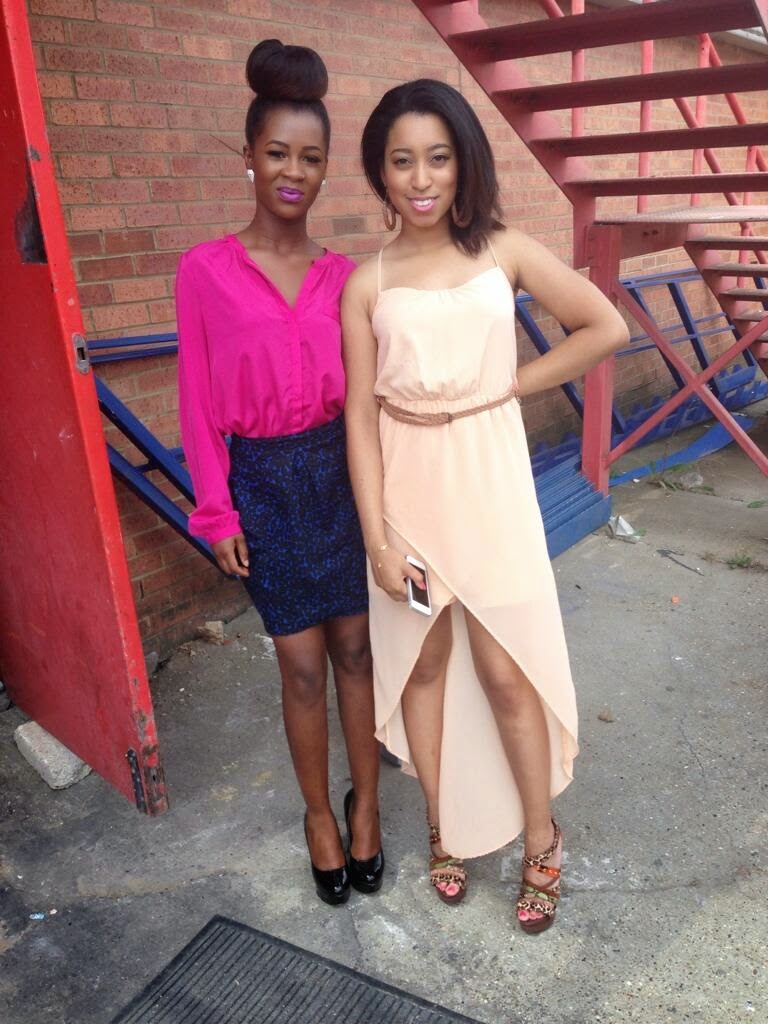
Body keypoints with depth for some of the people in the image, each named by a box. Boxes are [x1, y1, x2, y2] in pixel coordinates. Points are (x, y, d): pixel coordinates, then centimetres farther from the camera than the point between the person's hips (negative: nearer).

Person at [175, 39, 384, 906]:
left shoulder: (341, 276, 4)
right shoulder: (205, 271, -4)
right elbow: (199, 401, -3)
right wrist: (216, 513, -4)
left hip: (342, 470, 2)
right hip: (266, 483, -2)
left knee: (356, 649, 10)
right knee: (302, 664, 7)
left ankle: (365, 802, 31)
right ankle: (319, 811, 31)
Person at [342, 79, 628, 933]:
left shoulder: (504, 253, 1)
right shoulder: (367, 283, -1)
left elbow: (607, 327, 5)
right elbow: (360, 416, -3)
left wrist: (509, 385, -2)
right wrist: (378, 537, -8)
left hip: (488, 483, -1)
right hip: (407, 486, 1)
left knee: (504, 668, 4)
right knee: (424, 661, 12)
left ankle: (540, 841, 26)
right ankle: (442, 826, 34)